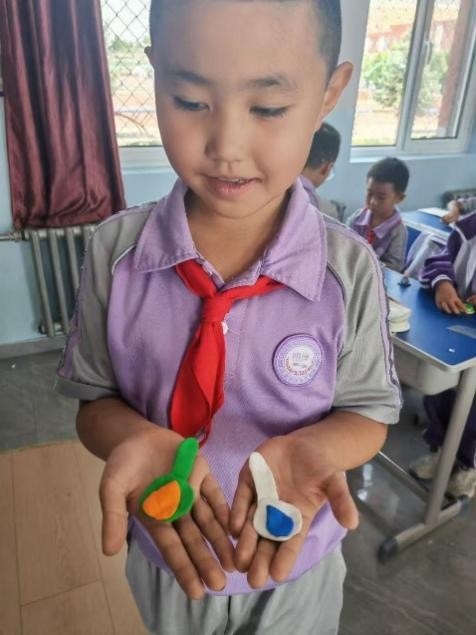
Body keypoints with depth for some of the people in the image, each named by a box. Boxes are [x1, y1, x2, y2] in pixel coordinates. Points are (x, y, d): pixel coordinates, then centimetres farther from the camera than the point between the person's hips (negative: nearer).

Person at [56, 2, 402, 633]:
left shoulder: (350, 269, -22)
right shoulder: (114, 251, -19)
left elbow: (368, 411, -10)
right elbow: (95, 398, -10)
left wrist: (309, 449, -32)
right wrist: (139, 438, -32)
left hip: (296, 563, -1)